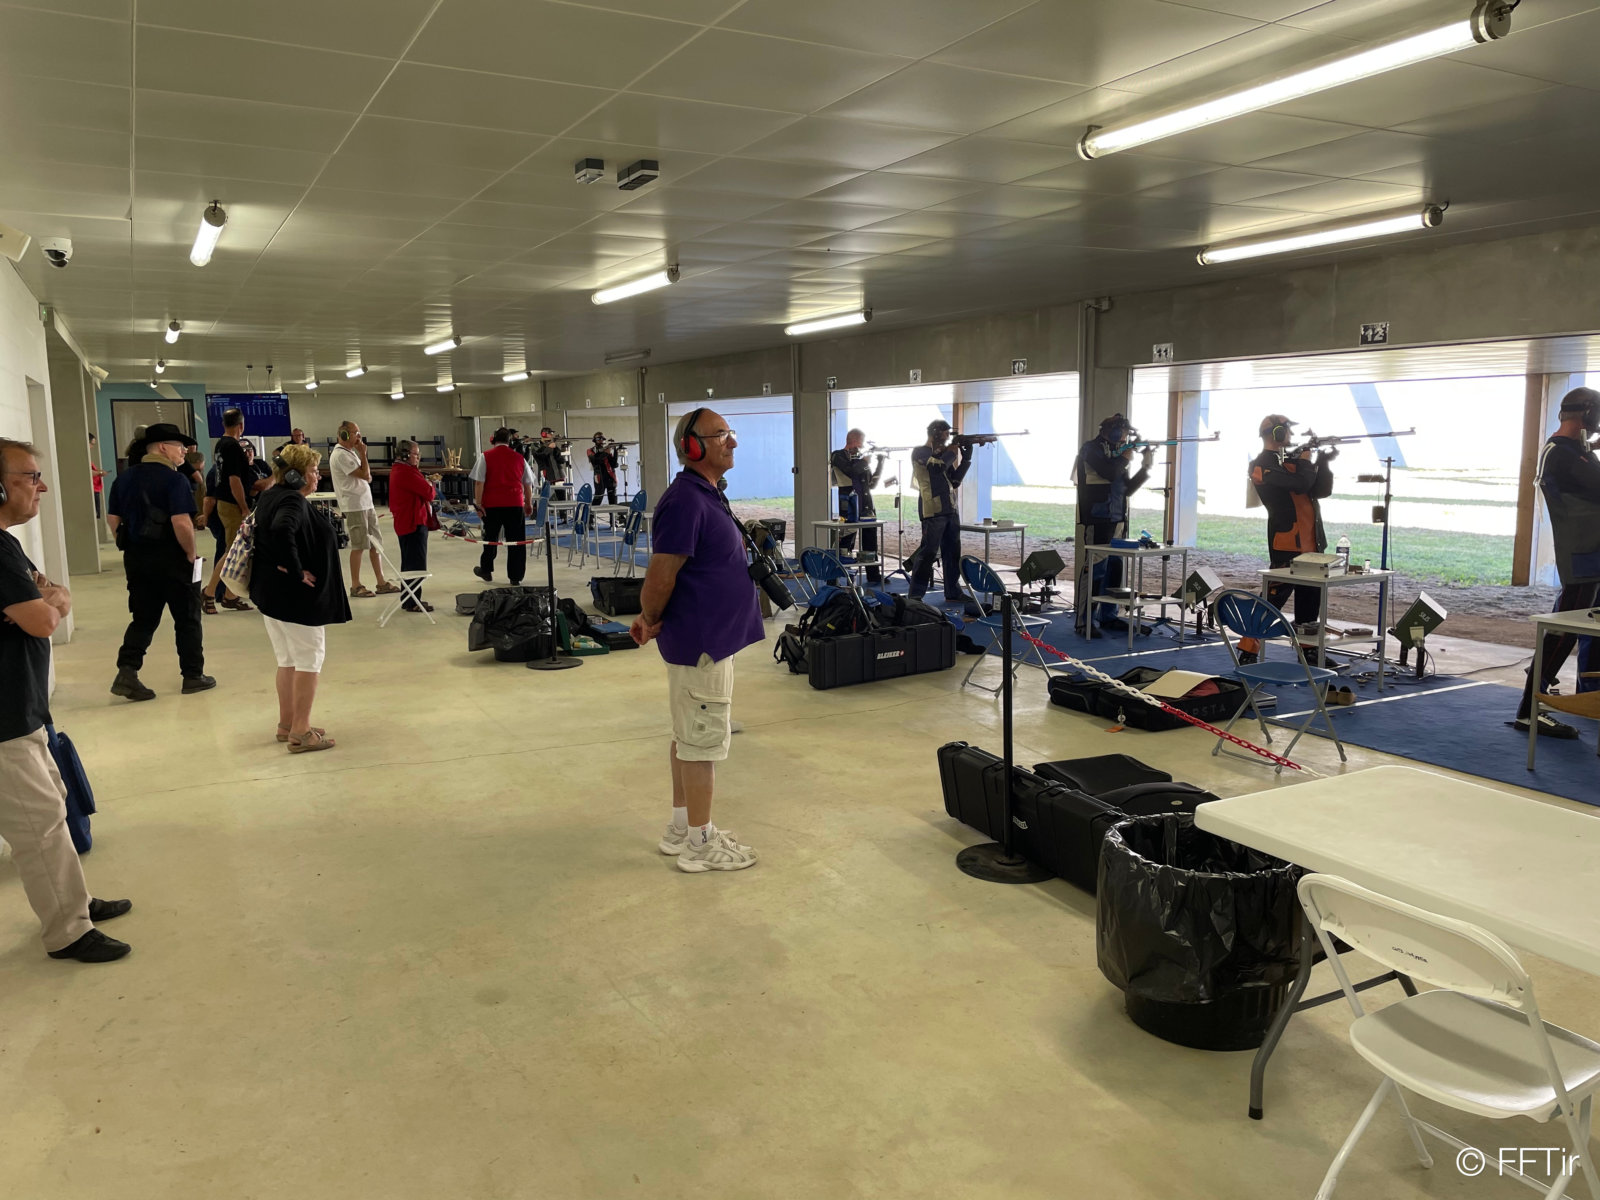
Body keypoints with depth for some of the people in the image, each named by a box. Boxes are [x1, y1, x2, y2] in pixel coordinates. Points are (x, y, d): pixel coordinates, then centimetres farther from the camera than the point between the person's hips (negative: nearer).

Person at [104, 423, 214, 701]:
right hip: (171, 558, -6)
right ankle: (193, 677, 15)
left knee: (143, 619, 13)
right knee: (187, 619, 8)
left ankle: (127, 673, -1)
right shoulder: (174, 480, -14)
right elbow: (182, 523, -23)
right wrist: (191, 553, -10)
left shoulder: (124, 478, 7)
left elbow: (112, 519, 10)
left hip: (136, 559, 6)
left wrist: (131, 549, 17)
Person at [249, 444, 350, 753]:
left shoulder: (271, 496, 11)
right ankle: (301, 732, 4)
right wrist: (296, 571, -28)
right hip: (295, 596, -10)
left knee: (288, 660, 18)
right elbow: (282, 531, -39)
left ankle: (287, 723, 27)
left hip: (270, 592, 10)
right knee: (308, 660, 0)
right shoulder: (292, 502, -20)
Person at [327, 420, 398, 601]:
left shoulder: (350, 452, 15)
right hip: (354, 506, -9)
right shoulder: (340, 455, -15)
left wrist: (361, 454, 4)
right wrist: (363, 454, -9)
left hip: (367, 504, 9)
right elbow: (365, 475, -18)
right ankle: (356, 586, 7)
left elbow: (368, 477, 14)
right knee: (358, 546, -3)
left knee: (375, 544, 10)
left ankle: (381, 583, 16)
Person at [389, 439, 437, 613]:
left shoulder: (397, 471, 15)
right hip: (414, 523, -11)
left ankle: (407, 600, 24)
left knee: (409, 563, 17)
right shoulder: (407, 472, -18)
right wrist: (431, 486, 0)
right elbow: (429, 493, -20)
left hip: (403, 524, 11)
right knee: (417, 564, -5)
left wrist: (427, 482, -1)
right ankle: (414, 602, -2)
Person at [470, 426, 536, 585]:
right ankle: (515, 577, 4)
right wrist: (529, 504, 22)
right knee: (516, 541, 4)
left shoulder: (485, 456, -1)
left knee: (490, 538, 15)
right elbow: (528, 484, 12)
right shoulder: (519, 458, 6)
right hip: (515, 504, 1)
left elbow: (479, 482, -8)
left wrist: (478, 503, -4)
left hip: (492, 505, -1)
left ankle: (486, 571, 28)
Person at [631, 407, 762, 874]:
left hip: (710, 638, 10)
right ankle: (700, 844, 12)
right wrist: (652, 620, -5)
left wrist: (652, 616, 11)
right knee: (703, 741, 0)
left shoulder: (706, 495, 12)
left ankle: (682, 829, 29)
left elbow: (665, 573, 18)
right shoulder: (686, 500, -21)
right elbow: (660, 574, -21)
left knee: (688, 736, 17)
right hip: (702, 641, -10)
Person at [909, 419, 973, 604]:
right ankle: (916, 595, -2)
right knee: (928, 553, -8)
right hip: (933, 511, -8)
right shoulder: (920, 453, -3)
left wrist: (966, 457, 7)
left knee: (952, 552, 10)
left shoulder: (943, 454, 20)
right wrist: (952, 451, -4)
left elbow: (955, 481, 17)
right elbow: (938, 466, -20)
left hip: (950, 510, 8)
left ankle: (953, 592, 19)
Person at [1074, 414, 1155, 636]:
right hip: (1098, 520, -8)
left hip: (1117, 521, 8)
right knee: (1096, 570, -11)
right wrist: (1125, 458, -2)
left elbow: (1127, 488, 20)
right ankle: (1084, 621, -9)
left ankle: (1108, 616, 18)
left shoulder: (1114, 453, 20)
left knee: (1114, 569, 9)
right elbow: (1109, 473, -20)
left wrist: (1145, 467, 10)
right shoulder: (1092, 449, -3)